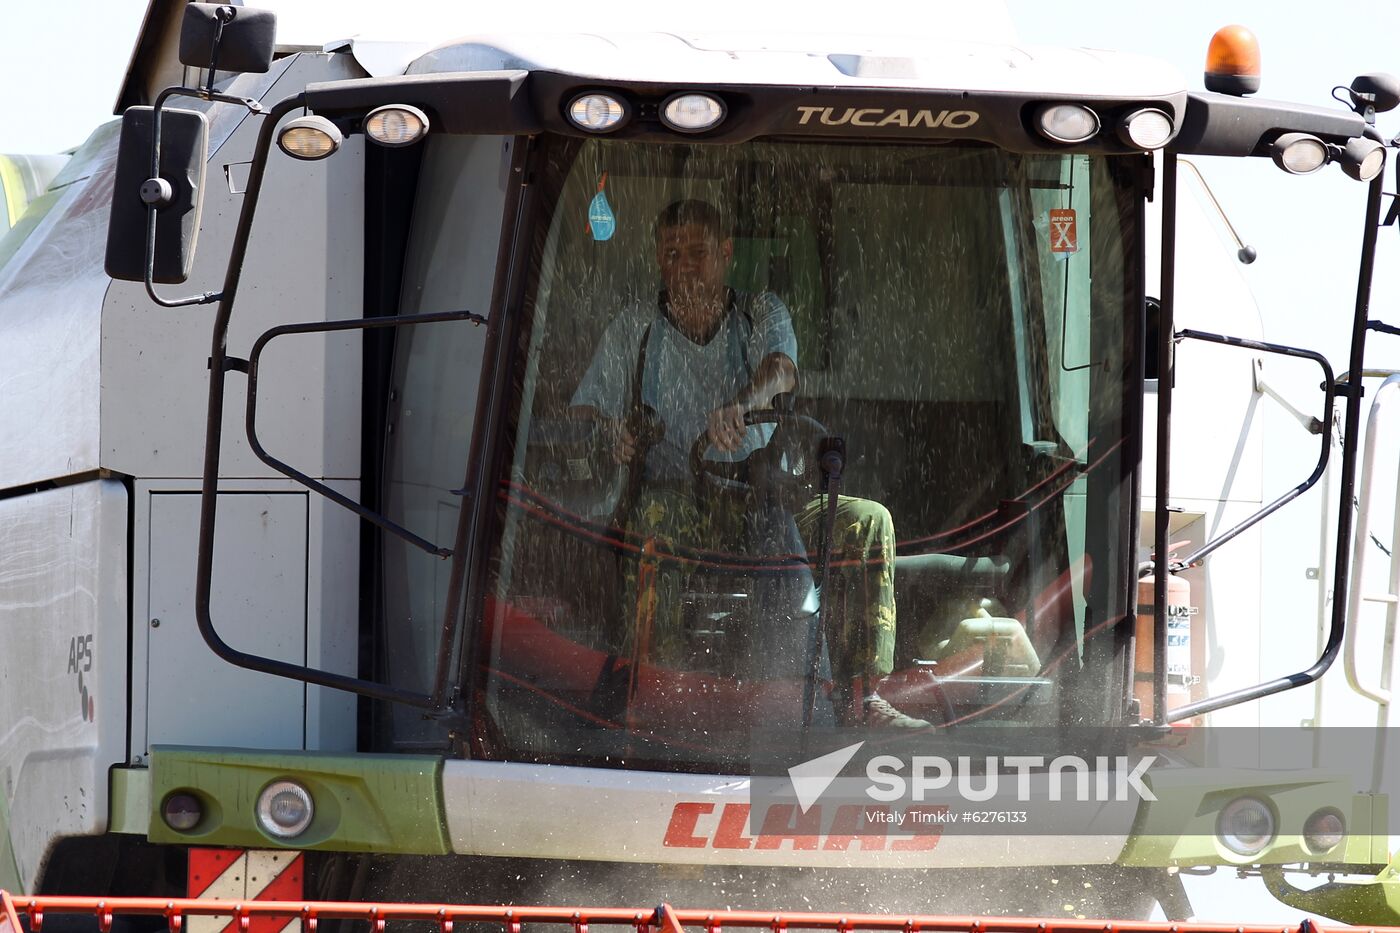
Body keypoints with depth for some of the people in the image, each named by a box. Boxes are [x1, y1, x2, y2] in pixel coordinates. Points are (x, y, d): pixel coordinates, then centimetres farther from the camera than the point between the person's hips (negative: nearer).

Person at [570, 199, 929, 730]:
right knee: (655, 514, -39)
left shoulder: (761, 314, 11)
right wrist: (610, 437, -21)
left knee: (865, 521, -19)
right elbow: (584, 412, 6)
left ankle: (860, 699, -21)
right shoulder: (634, 328, 11)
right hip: (675, 494, -2)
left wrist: (738, 406, -37)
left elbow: (781, 369, -12)